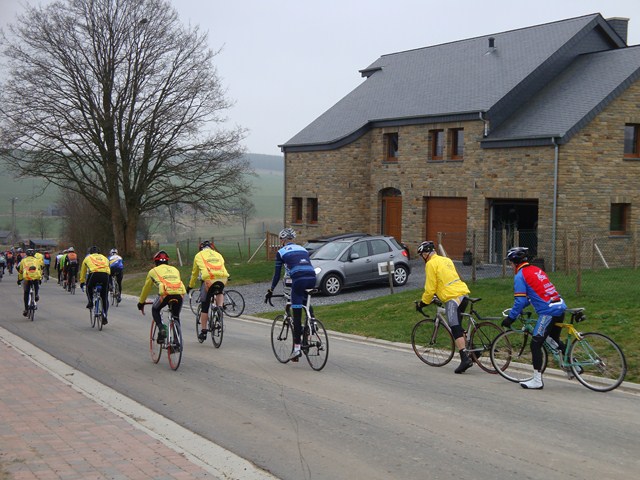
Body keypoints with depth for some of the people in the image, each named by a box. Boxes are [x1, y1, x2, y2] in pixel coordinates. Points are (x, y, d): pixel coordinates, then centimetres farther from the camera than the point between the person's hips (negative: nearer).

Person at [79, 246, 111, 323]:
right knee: (105, 297, 12)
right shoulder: (104, 258, 33)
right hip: (105, 275, 2)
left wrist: (82, 282, 52)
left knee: (89, 287, 33)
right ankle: (104, 316, 5)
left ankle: (90, 302, 19)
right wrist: (108, 281, 51)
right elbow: (109, 270, 39)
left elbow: (83, 271, 39)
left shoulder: (87, 258, 29)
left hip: (94, 274, -2)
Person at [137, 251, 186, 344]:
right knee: (176, 316, 24)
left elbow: (146, 288, 34)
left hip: (166, 293, -3)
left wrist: (141, 303, 48)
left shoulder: (153, 271, 25)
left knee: (155, 310, 25)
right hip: (180, 293, 3)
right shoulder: (175, 269, 33)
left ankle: (161, 328, 3)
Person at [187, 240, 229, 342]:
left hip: (208, 279, -2)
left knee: (204, 306, 11)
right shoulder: (218, 254, 31)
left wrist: (190, 286, 46)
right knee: (220, 292, 36)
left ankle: (203, 331, 15)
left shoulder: (199, 255, 25)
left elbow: (194, 273, 32)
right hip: (223, 278, 2)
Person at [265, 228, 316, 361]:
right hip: (312, 279, 5)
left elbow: (277, 274, 12)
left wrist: (270, 291, 22)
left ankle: (297, 349, 0)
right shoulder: (303, 249, 27)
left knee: (297, 316, 0)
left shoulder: (281, 252, 13)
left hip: (299, 280, -5)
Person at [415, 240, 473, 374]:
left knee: (456, 330, -9)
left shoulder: (431, 264, -5)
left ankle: (465, 359, -16)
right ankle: (470, 352, 20)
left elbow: (430, 288, -6)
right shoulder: (446, 260, 21)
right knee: (458, 327, 20)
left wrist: (423, 303, 8)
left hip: (452, 298, -9)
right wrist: (439, 294, 42)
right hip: (464, 294, 9)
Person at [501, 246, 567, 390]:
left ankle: (537, 381, 0)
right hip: (560, 307, 9)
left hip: (548, 312, -9)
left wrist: (511, 317, -1)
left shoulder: (520, 276, -7)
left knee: (536, 344, -2)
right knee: (554, 340, 28)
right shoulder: (537, 270, 19)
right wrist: (516, 310, 32)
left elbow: (520, 301, -11)